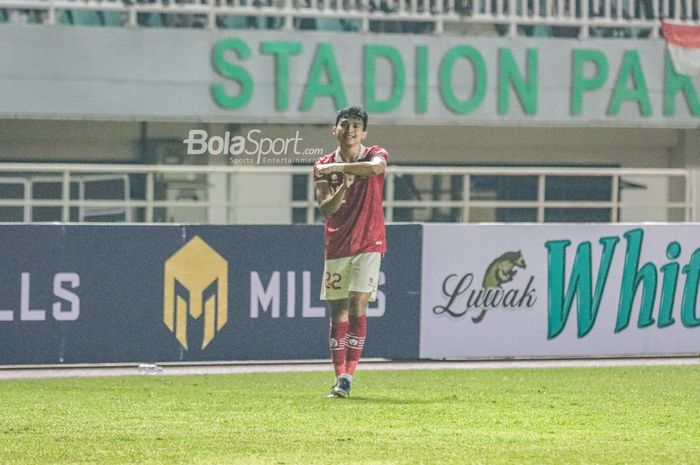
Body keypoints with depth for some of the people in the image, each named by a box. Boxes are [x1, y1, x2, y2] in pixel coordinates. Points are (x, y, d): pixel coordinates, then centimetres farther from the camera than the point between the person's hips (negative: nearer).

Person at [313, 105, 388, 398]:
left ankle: (348, 377, -15)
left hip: (369, 245, -3)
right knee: (338, 312, 4)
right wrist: (343, 186, -24)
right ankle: (339, 378, 8)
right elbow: (325, 209, -6)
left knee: (357, 306, -14)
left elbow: (375, 167, -28)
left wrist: (336, 167, -24)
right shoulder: (323, 166, 5)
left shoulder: (375, 155, -2)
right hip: (337, 247, 3)